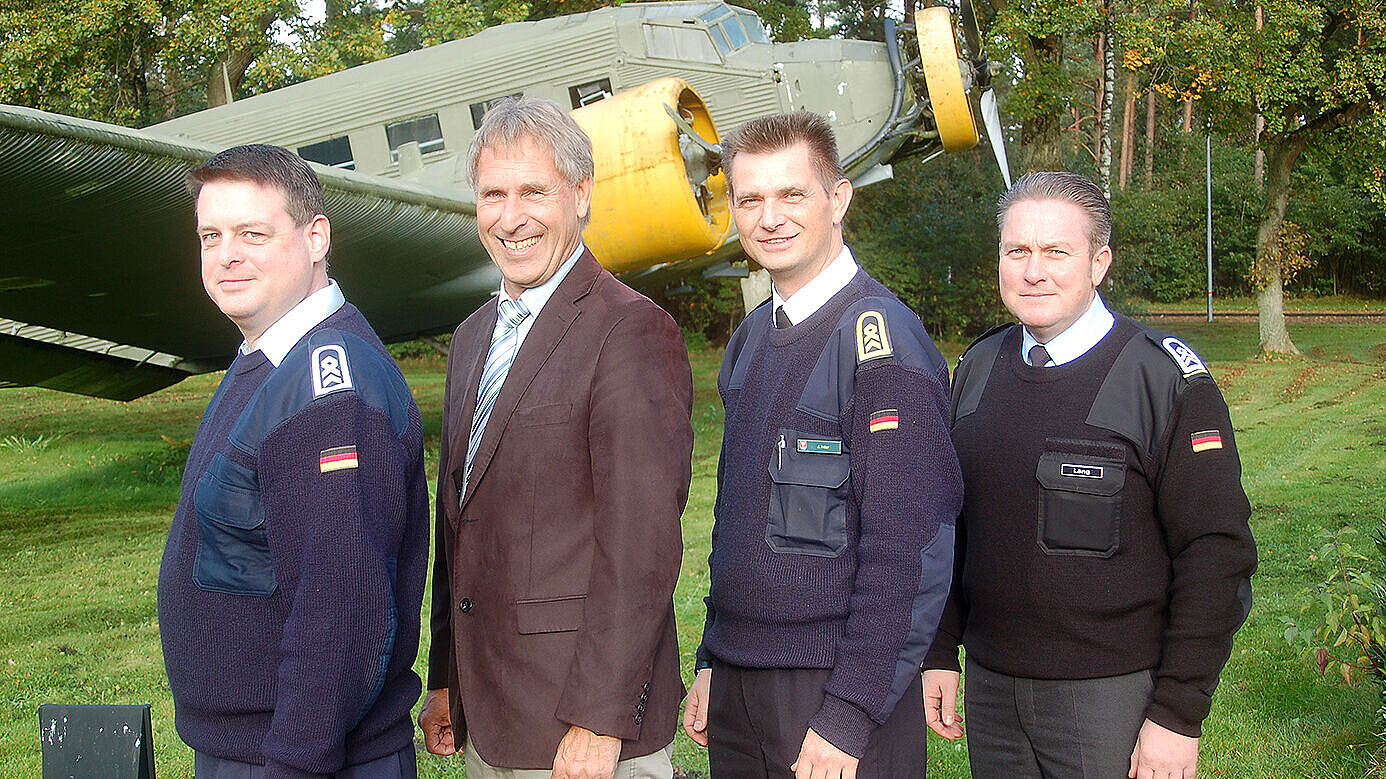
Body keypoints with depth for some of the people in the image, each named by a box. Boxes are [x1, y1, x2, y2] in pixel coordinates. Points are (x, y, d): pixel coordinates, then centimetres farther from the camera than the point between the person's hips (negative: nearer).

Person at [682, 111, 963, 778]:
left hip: (839, 690, -7)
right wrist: (713, 661, 13)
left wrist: (850, 716, -19)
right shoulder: (751, 340, 8)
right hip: (737, 685, 7)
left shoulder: (883, 340, -14)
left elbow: (911, 552, -18)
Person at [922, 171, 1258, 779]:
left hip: (1114, 698, -4)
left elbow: (1216, 557, -11)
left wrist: (1179, 714, -14)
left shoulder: (1166, 378, -10)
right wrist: (939, 653, 11)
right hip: (990, 690, 5)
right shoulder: (978, 369, 7)